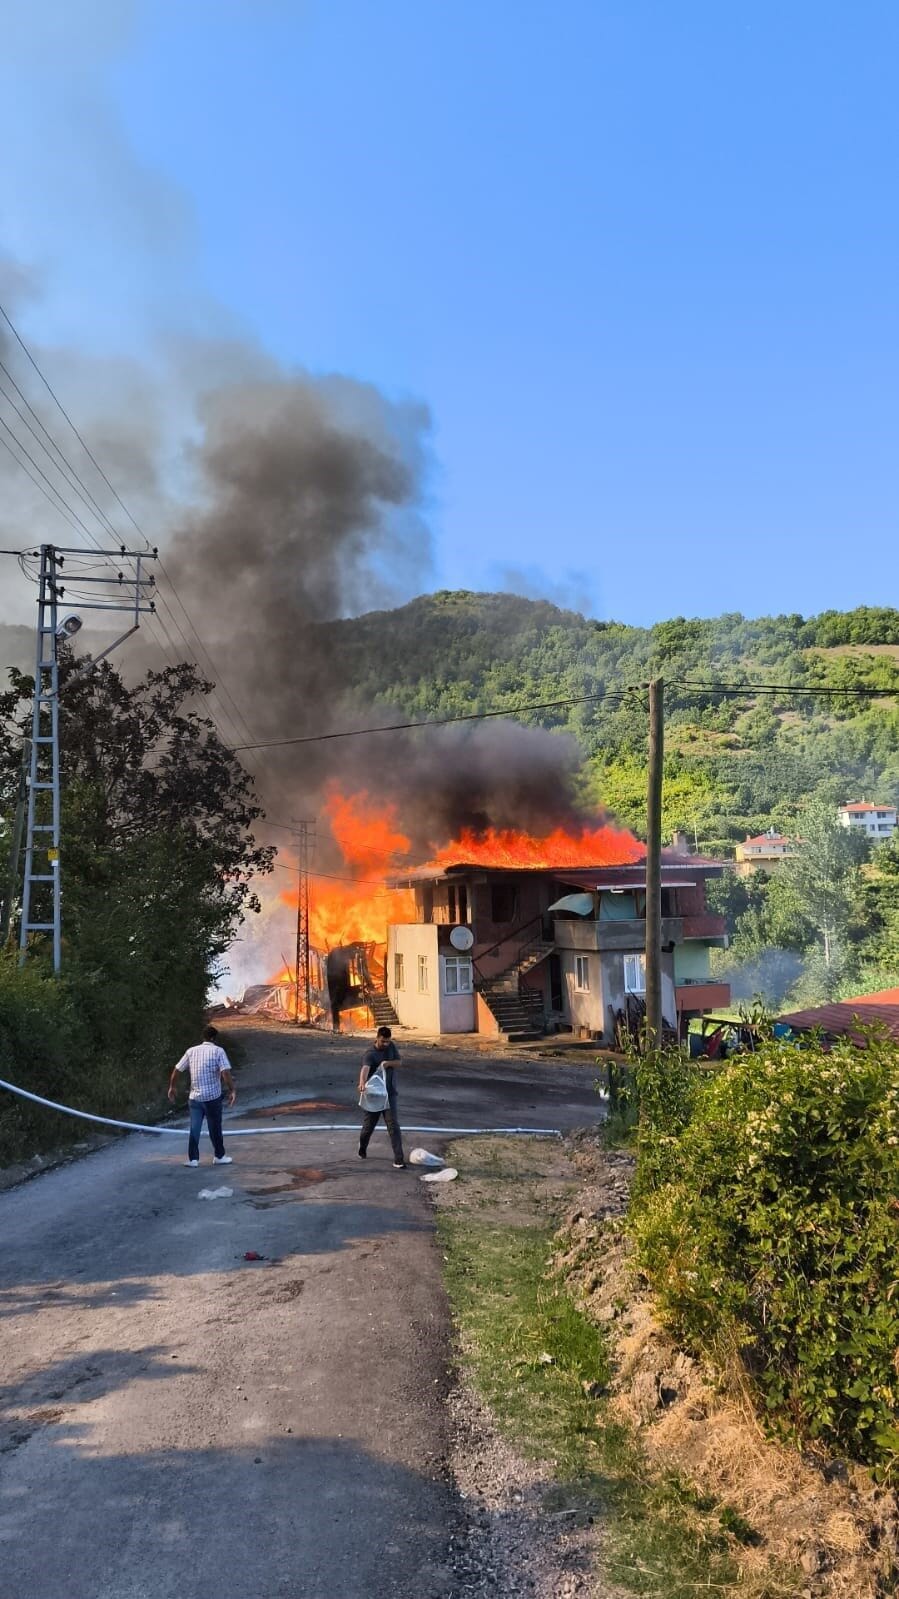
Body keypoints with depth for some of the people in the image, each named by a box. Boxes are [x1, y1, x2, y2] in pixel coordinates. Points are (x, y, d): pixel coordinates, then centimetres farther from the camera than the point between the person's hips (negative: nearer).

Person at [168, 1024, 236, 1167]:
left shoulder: (191, 1051, 6)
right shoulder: (218, 1051, -6)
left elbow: (176, 1070, 9)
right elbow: (226, 1072, -17)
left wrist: (171, 1087, 21)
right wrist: (232, 1090, -14)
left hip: (194, 1096, 3)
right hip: (213, 1096, -3)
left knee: (195, 1128, 8)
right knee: (215, 1128, 10)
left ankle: (192, 1158, 5)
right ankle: (219, 1156, 22)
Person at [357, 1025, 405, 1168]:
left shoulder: (391, 1046, -1)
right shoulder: (370, 1054, -20)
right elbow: (365, 1068, -39)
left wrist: (389, 1063, -18)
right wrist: (362, 1082, -59)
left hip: (389, 1093, 3)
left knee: (394, 1126, -7)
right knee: (368, 1125, 13)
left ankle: (399, 1159, -9)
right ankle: (362, 1149, 43)